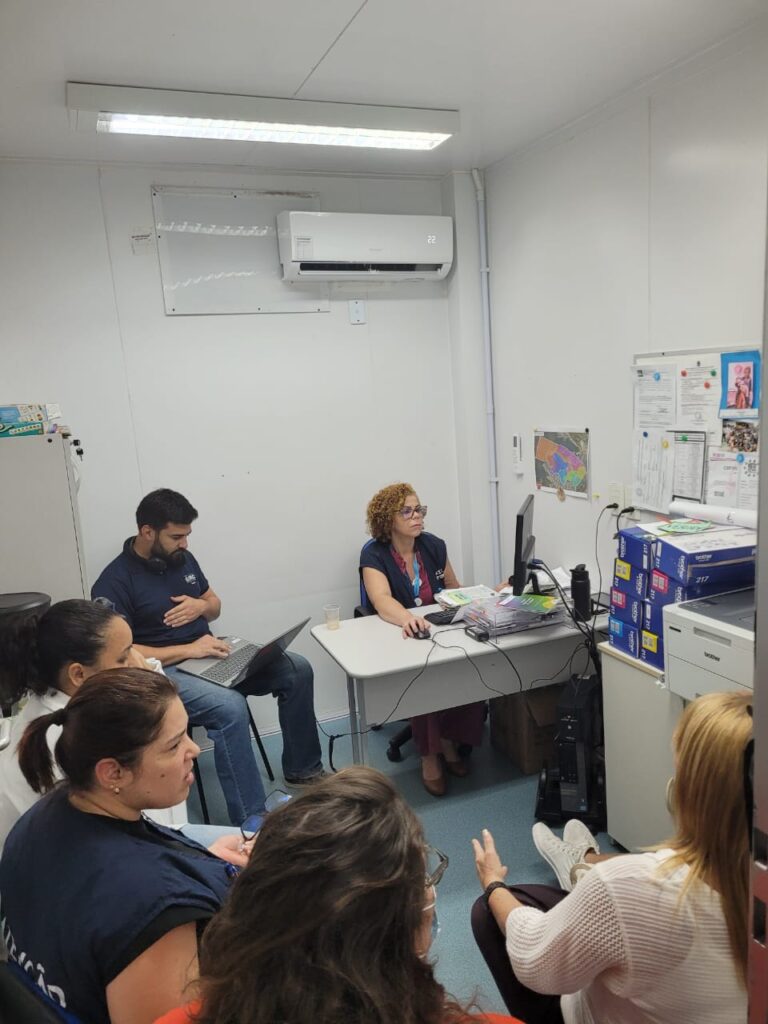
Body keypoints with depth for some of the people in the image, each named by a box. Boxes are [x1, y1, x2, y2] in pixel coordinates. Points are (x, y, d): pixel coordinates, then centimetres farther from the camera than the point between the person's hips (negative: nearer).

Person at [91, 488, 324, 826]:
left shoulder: (183, 558, 8)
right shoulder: (114, 583, -13)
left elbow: (214, 604, 21)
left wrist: (202, 606, -5)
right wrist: (187, 650, -25)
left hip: (209, 654, 7)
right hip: (163, 670, -7)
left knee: (297, 670, -6)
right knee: (230, 706, -36)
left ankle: (303, 769, 9)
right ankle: (251, 821, -26)